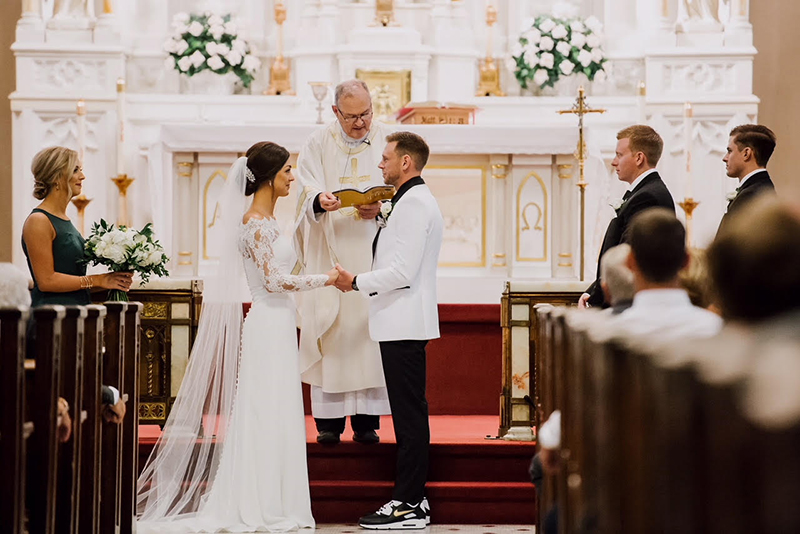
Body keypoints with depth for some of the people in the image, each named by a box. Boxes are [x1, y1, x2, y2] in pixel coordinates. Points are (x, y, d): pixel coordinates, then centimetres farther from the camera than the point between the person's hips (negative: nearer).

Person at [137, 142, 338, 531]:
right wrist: (325, 279, -10)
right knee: (266, 413, -6)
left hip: (277, 323, 10)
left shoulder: (265, 218, 15)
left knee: (274, 415, 9)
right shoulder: (255, 221, -14)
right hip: (268, 323, -10)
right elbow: (274, 280, -18)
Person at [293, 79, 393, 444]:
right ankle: (329, 419, 2)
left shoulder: (386, 142, 6)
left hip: (372, 253, 0)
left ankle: (366, 418, 4)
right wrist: (319, 200, -28)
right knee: (329, 328, -2)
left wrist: (380, 208, -20)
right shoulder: (318, 145, 5)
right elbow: (308, 190, -5)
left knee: (369, 328, -2)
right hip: (330, 253, 0)